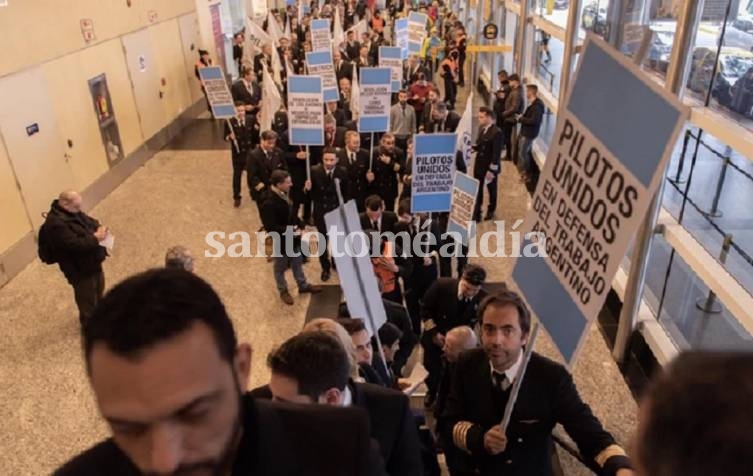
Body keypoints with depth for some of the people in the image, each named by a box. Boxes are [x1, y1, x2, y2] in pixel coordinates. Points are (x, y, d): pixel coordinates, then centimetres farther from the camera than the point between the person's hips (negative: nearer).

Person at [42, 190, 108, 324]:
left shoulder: (72, 212, 0)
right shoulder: (56, 224, -29)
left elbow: (90, 221, 12)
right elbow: (76, 245, -34)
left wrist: (99, 228, -10)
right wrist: (96, 237, -27)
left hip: (92, 262, 10)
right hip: (80, 269, -10)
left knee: (98, 289, 29)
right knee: (87, 298, 9)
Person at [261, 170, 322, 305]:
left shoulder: (283, 194, -5)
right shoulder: (269, 203, -31)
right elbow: (270, 227, -29)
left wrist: (300, 225, -1)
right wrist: (288, 230, -27)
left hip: (292, 237, 8)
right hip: (281, 241, -8)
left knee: (297, 262, 24)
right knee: (280, 267, 16)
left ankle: (303, 285, 44)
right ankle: (283, 291, 37)